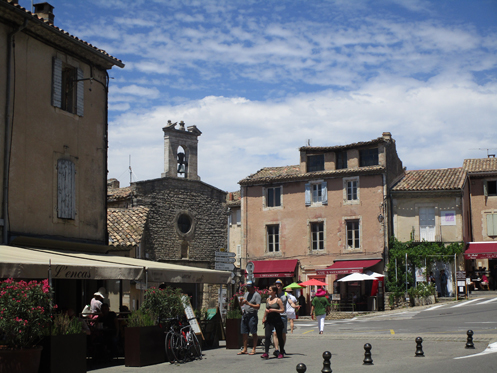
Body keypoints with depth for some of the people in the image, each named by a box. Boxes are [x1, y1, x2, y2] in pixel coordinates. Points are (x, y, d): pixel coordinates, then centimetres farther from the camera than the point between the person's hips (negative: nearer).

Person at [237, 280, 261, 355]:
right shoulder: (246, 294, 18)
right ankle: (244, 349, 13)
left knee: (254, 333, -2)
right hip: (244, 315, 7)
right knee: (244, 333, 7)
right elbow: (241, 304, 23)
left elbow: (258, 306, -13)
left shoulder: (256, 295, -4)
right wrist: (241, 301, 1)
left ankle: (253, 349, 2)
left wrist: (248, 303, -19)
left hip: (252, 315, -7)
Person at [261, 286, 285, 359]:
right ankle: (266, 353, -14)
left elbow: (282, 310, -9)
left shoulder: (278, 300, -6)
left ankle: (281, 352, 23)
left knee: (279, 336, 8)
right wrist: (264, 317, 14)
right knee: (267, 336, -10)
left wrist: (274, 310, -18)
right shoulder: (268, 299, 10)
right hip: (269, 320, 4)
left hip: (277, 320, -4)